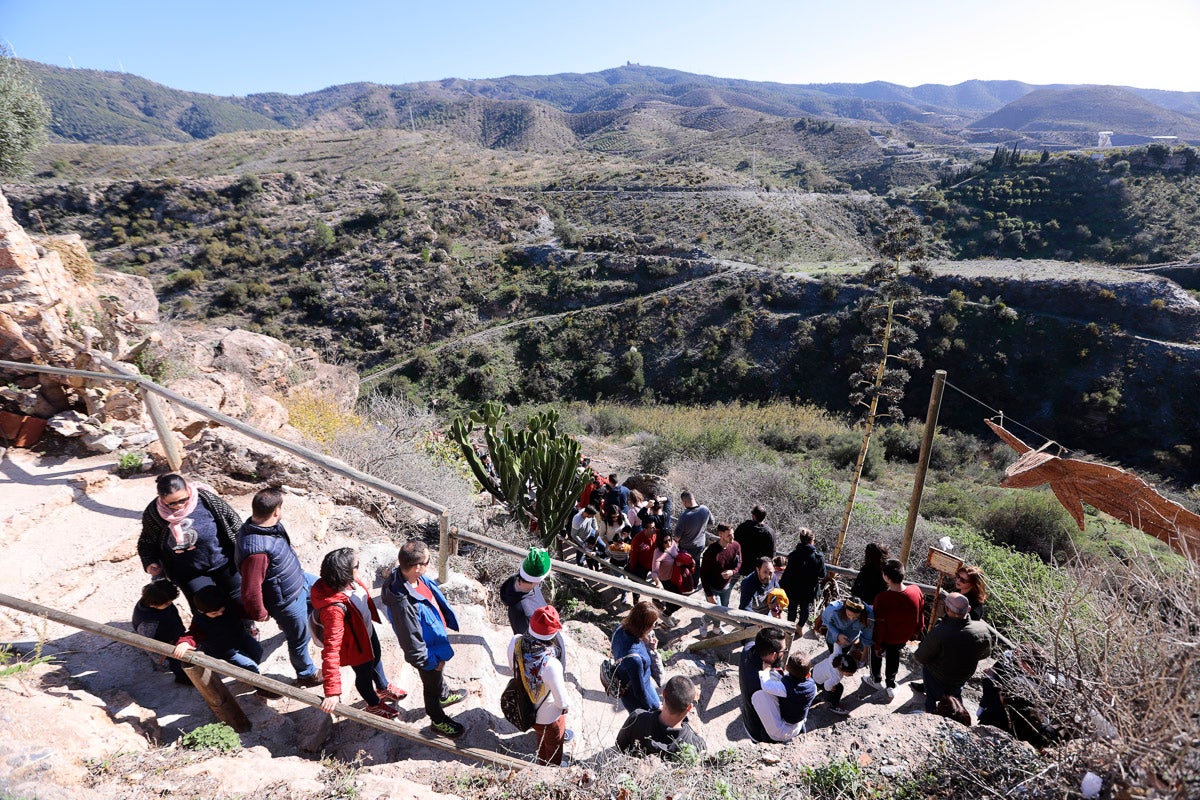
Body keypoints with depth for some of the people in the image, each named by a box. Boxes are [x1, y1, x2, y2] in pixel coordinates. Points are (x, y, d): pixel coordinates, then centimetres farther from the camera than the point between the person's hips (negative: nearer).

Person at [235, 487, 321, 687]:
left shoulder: (263, 524, -14)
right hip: (287, 601, -8)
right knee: (299, 640, 16)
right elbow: (250, 591, -35)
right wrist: (260, 615, -17)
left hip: (299, 579, 8)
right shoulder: (257, 550, -43)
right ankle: (306, 675, 45)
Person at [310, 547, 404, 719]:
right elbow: (331, 649, -45)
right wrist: (332, 691, -45)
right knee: (364, 674, 23)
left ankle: (383, 689, 64)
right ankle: (374, 705, 55)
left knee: (376, 659, 33)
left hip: (368, 630, 7)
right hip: (355, 647, -7)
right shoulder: (334, 609, -46)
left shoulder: (350, 581, -22)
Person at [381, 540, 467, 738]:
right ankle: (438, 720, 50)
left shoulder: (413, 576, -20)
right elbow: (412, 643, -32)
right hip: (428, 652, -7)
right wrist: (432, 662, -17)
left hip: (436, 638, 7)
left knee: (439, 675, 36)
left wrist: (447, 617, 15)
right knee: (432, 686, 22)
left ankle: (445, 695, 65)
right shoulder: (403, 604, -45)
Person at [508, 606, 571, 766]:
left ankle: (543, 764, 64)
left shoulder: (515, 642, -29)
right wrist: (565, 706, -3)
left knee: (541, 736, 37)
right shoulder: (550, 664, -45)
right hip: (549, 716, -5)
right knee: (554, 744, 29)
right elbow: (560, 696, -26)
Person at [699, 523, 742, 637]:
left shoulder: (736, 546, -14)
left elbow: (739, 563, 4)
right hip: (712, 588, -5)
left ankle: (716, 628, 47)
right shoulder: (711, 551, -29)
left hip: (727, 586, 5)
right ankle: (704, 620, 30)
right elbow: (703, 574, -20)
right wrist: (709, 594, -18)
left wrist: (733, 572, -20)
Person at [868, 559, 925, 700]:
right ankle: (891, 686, 44)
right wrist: (916, 632, 14)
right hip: (903, 637, 3)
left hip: (886, 638, -3)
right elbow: (920, 615, -6)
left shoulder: (882, 598, -38)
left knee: (876, 654, 28)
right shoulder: (916, 591, -25)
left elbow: (879, 625, -23)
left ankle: (875, 680, 49)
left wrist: (877, 645, -6)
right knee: (894, 656, 31)